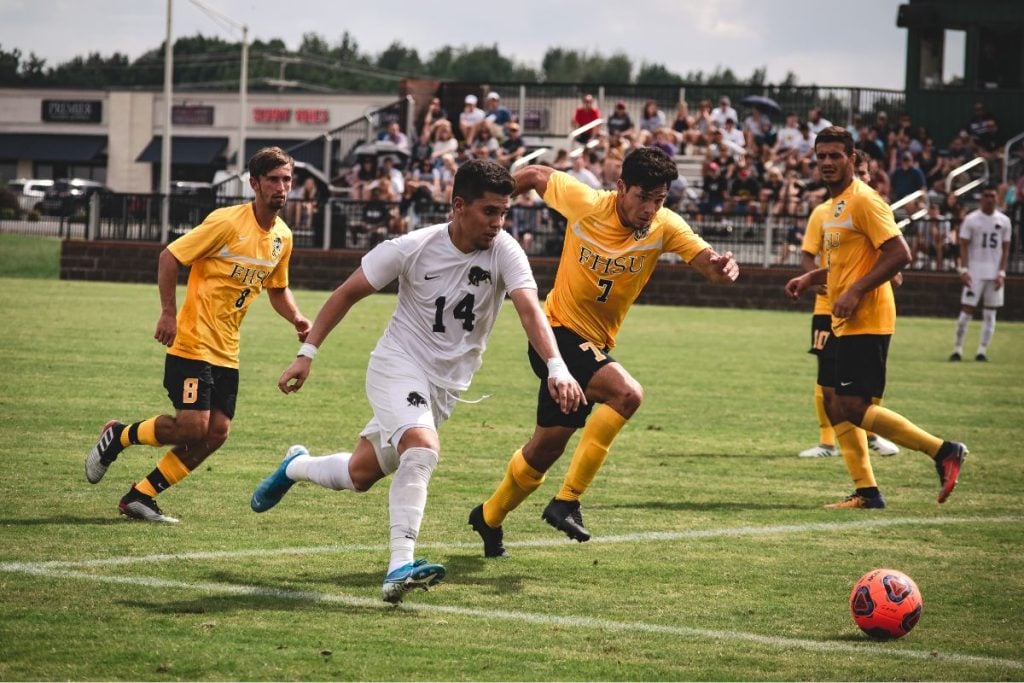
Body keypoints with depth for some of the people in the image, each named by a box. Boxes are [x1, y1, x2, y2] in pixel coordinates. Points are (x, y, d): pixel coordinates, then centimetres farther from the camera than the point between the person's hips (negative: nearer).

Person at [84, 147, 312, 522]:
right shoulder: (227, 222, -14)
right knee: (192, 426, -15)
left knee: (216, 433, -1)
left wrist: (296, 318, 3)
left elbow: (277, 288, 23)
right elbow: (170, 256, -11)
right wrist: (169, 312, -18)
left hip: (226, 351, 7)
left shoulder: (282, 237, 7)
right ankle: (118, 436, 12)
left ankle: (140, 496, 10)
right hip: (192, 341, -7)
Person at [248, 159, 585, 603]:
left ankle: (296, 466, 45)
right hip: (398, 365, -4)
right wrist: (307, 353, -7)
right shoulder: (414, 249, -15)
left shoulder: (504, 253, -14)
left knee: (360, 475, 14)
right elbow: (348, 293, -4)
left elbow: (529, 309, -27)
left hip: (445, 386, 4)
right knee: (423, 448, -31)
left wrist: (556, 368, -44)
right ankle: (400, 567, -32)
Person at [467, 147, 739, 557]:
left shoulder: (665, 227, -10)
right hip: (557, 333, -5)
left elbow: (706, 261, -21)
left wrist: (721, 267, -43)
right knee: (626, 393, -29)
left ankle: (490, 517, 39)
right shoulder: (585, 203, -17)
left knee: (547, 448, 15)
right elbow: (536, 176, -1)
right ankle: (567, 501, -24)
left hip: (595, 345, 5)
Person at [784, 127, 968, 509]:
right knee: (836, 406, 9)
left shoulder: (864, 201, -13)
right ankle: (866, 492, 14)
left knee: (853, 408, -13)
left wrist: (855, 293, -22)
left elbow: (899, 253, -20)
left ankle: (943, 451, -6)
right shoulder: (835, 205, 17)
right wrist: (810, 278, 14)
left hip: (866, 322, -10)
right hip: (846, 324, 10)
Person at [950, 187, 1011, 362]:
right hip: (975, 272, -3)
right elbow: (963, 246, -1)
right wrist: (964, 270, -12)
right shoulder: (971, 220, -1)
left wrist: (1001, 273, -3)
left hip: (995, 273, 3)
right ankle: (957, 349, 2)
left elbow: (1005, 249, 7)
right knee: (966, 310, -6)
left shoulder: (1004, 221, 6)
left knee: (990, 314, 2)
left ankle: (982, 351, 6)